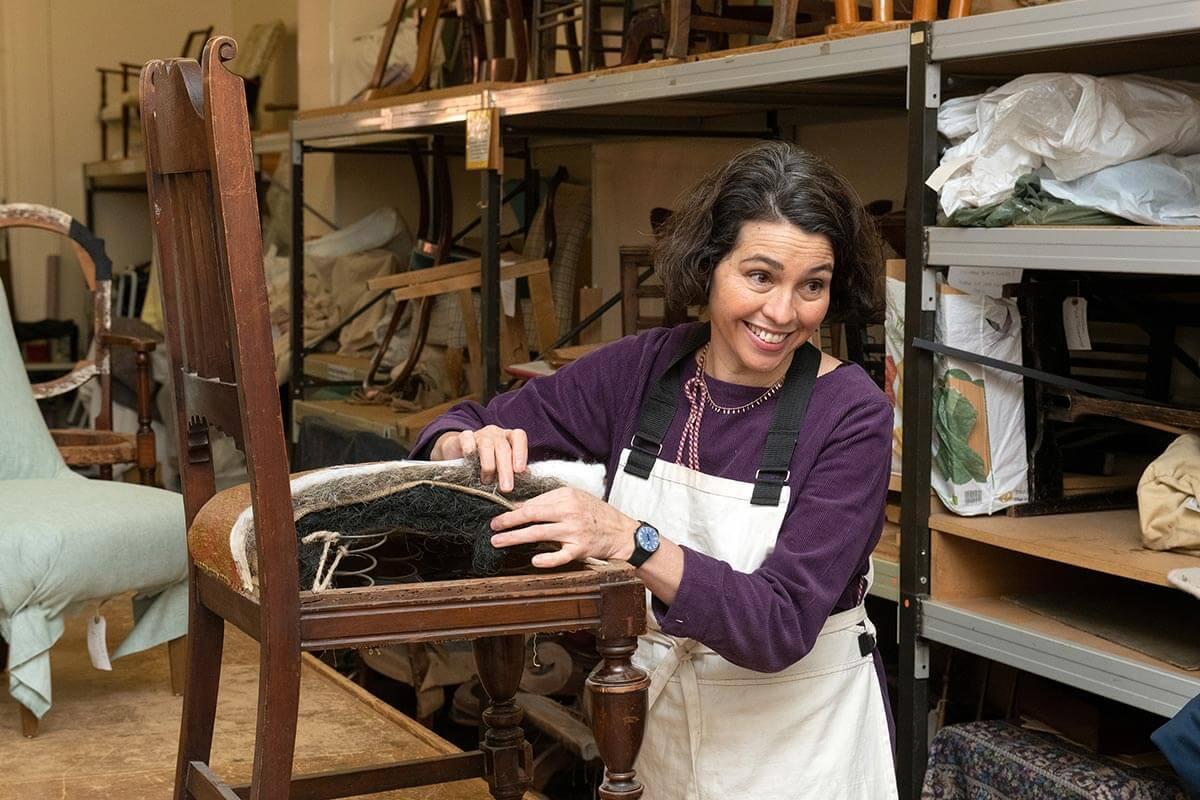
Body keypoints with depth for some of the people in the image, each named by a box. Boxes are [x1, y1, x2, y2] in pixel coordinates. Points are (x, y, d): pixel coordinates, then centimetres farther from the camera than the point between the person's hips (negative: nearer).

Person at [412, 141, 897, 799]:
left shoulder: (851, 416, -20)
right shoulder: (640, 368, -9)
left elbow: (780, 628, -27)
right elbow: (466, 427, -2)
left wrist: (630, 540, -39)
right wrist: (474, 444, -25)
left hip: (798, 736, -3)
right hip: (656, 714, 3)